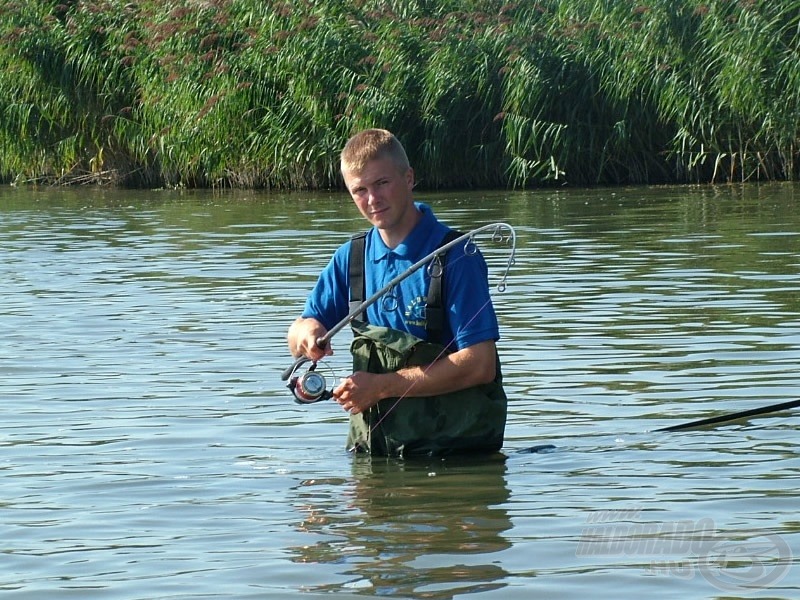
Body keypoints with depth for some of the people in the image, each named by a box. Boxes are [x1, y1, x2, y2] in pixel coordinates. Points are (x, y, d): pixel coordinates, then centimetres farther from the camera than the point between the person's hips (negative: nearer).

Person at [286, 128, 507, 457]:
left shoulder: (456, 257, -8)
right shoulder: (351, 257, 10)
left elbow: (480, 365, -14)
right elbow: (297, 336, 18)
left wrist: (383, 386, -14)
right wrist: (306, 333, -8)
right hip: (373, 444, 4)